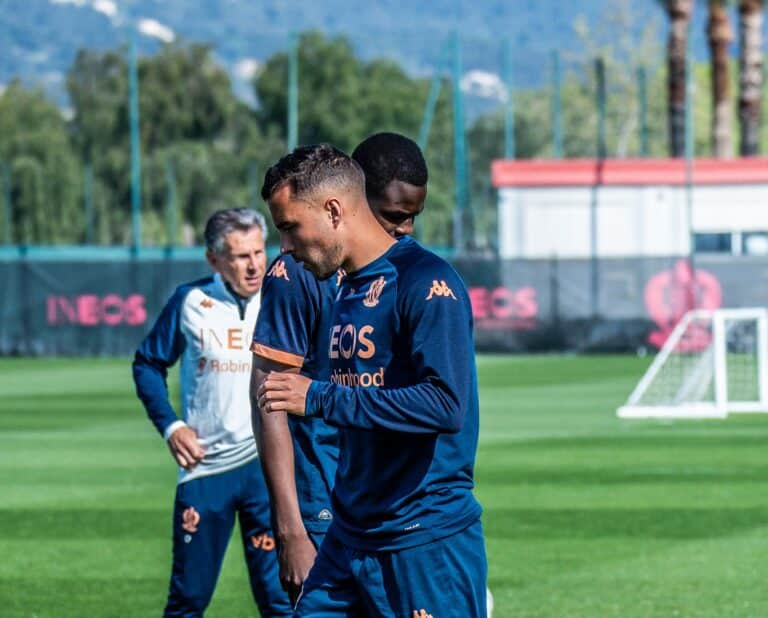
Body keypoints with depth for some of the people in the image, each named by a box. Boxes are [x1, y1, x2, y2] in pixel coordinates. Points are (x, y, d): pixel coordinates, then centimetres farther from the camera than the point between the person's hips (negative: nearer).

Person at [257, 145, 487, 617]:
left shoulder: (425, 281, -12)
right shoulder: (346, 289, 15)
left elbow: (446, 404, -23)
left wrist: (320, 398, -20)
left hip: (428, 543, -8)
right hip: (346, 542, 8)